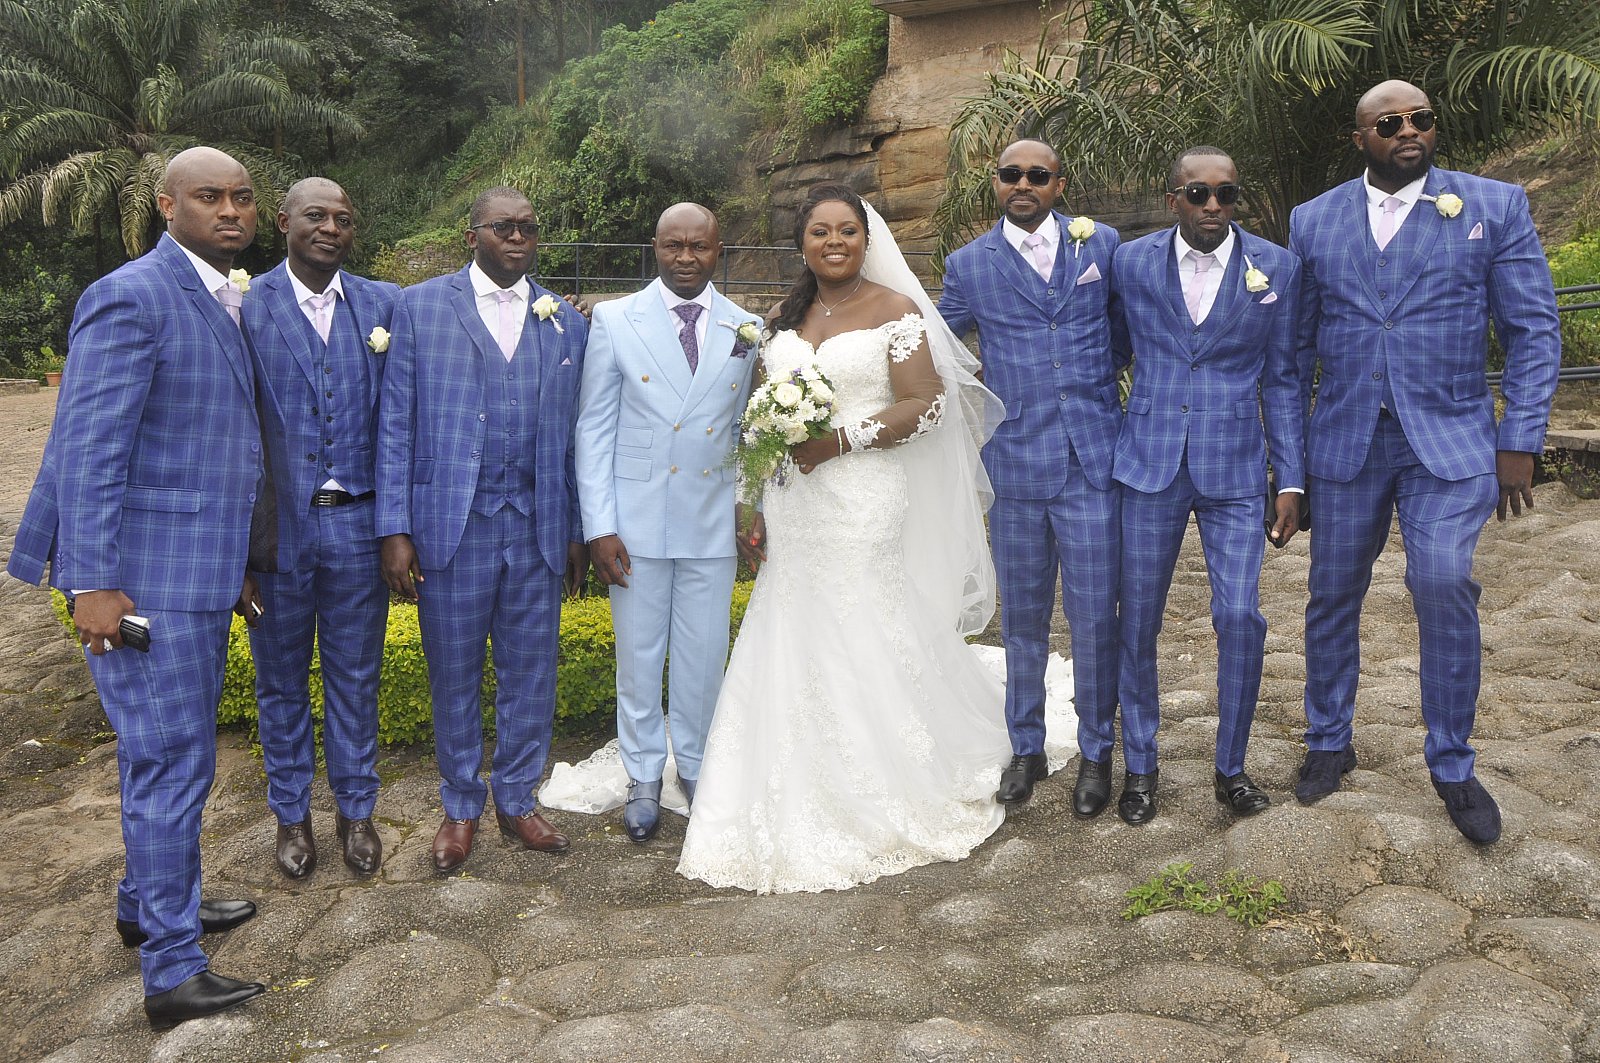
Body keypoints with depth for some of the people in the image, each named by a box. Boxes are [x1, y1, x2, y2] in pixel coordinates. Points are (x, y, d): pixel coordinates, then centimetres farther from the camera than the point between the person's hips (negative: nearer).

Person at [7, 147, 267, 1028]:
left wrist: (230, 563, 19)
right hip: (144, 575, -9)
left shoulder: (222, 302, 13)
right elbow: (90, 448, -19)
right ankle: (173, 974, 11)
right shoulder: (132, 296, -14)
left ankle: (148, 905, 39)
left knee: (170, 752, 21)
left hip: (198, 570, 9)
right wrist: (92, 585, -22)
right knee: (170, 761, -2)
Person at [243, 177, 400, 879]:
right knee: (281, 678, 13)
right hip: (274, 525, -1)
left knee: (355, 675, 12)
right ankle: (291, 814, 29)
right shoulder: (245, 307, -4)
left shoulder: (384, 304, 3)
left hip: (357, 522, 1)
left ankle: (355, 809, 28)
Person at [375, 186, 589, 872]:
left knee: (530, 673, 11)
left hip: (539, 527, 2)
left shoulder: (567, 323, 9)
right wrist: (394, 529, -8)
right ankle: (460, 808, 28)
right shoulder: (421, 306, 1)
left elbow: (572, 436, 11)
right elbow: (395, 422, -2)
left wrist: (577, 531, 9)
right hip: (451, 526, -2)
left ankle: (518, 800, 29)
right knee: (454, 676, 10)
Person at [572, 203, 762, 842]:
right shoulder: (615, 321, -1)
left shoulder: (744, 330, 5)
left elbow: (744, 429, 12)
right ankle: (644, 780, 27)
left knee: (705, 657, 9)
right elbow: (593, 428, -2)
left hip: (713, 523, 2)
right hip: (636, 521, -1)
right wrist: (599, 527, -8)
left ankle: (697, 769, 30)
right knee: (638, 656, 9)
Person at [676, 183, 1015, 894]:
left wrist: (840, 440, -19)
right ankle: (806, 812, 19)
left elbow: (924, 406, -10)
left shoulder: (895, 310, -3)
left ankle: (886, 804, 18)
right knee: (795, 655, 6)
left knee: (864, 649, 0)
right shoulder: (782, 319, 14)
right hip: (794, 511, 5)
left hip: (865, 508, -5)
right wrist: (760, 509, 12)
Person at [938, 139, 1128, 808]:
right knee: (1022, 619, 12)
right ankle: (1026, 749, 28)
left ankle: (1096, 751, 22)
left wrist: (1102, 376, 8)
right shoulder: (969, 265, 5)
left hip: (1093, 461, 0)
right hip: (1015, 467, 1)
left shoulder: (1102, 244, 6)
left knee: (1095, 617, 3)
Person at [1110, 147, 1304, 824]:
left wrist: (1291, 481, 2)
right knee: (1136, 624, 5)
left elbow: (1281, 380, 5)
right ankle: (1140, 767, 23)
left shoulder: (1276, 267, 1)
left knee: (1241, 619, -6)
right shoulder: (1130, 262, 1)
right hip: (1149, 464, 1)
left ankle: (1231, 767, 16)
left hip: (1234, 469, 0)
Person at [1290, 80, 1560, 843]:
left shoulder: (1495, 207, 1)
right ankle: (1329, 743, 27)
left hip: (1450, 438, -2)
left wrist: (1520, 442, -7)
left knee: (1445, 590, -12)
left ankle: (1452, 766, 8)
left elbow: (1533, 333, 0)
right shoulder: (1313, 221, 6)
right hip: (1345, 439, 2)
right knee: (1333, 597, 8)